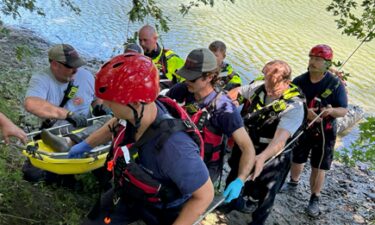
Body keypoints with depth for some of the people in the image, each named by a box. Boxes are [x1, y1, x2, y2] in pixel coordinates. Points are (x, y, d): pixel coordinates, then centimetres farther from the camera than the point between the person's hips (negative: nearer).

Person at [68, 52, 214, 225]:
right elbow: (116, 125, 3)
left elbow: (204, 195, -31)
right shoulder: (136, 113, -24)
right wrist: (86, 145, 16)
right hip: (129, 193, 5)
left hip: (163, 211, -5)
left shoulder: (173, 146, -44)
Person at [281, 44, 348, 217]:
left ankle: (314, 199, 21)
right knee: (297, 159, 20)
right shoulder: (299, 81, -9)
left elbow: (343, 110, -12)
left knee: (319, 167, 4)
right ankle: (293, 183, 47)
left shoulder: (336, 84, -15)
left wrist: (331, 110, -35)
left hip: (324, 132, -2)